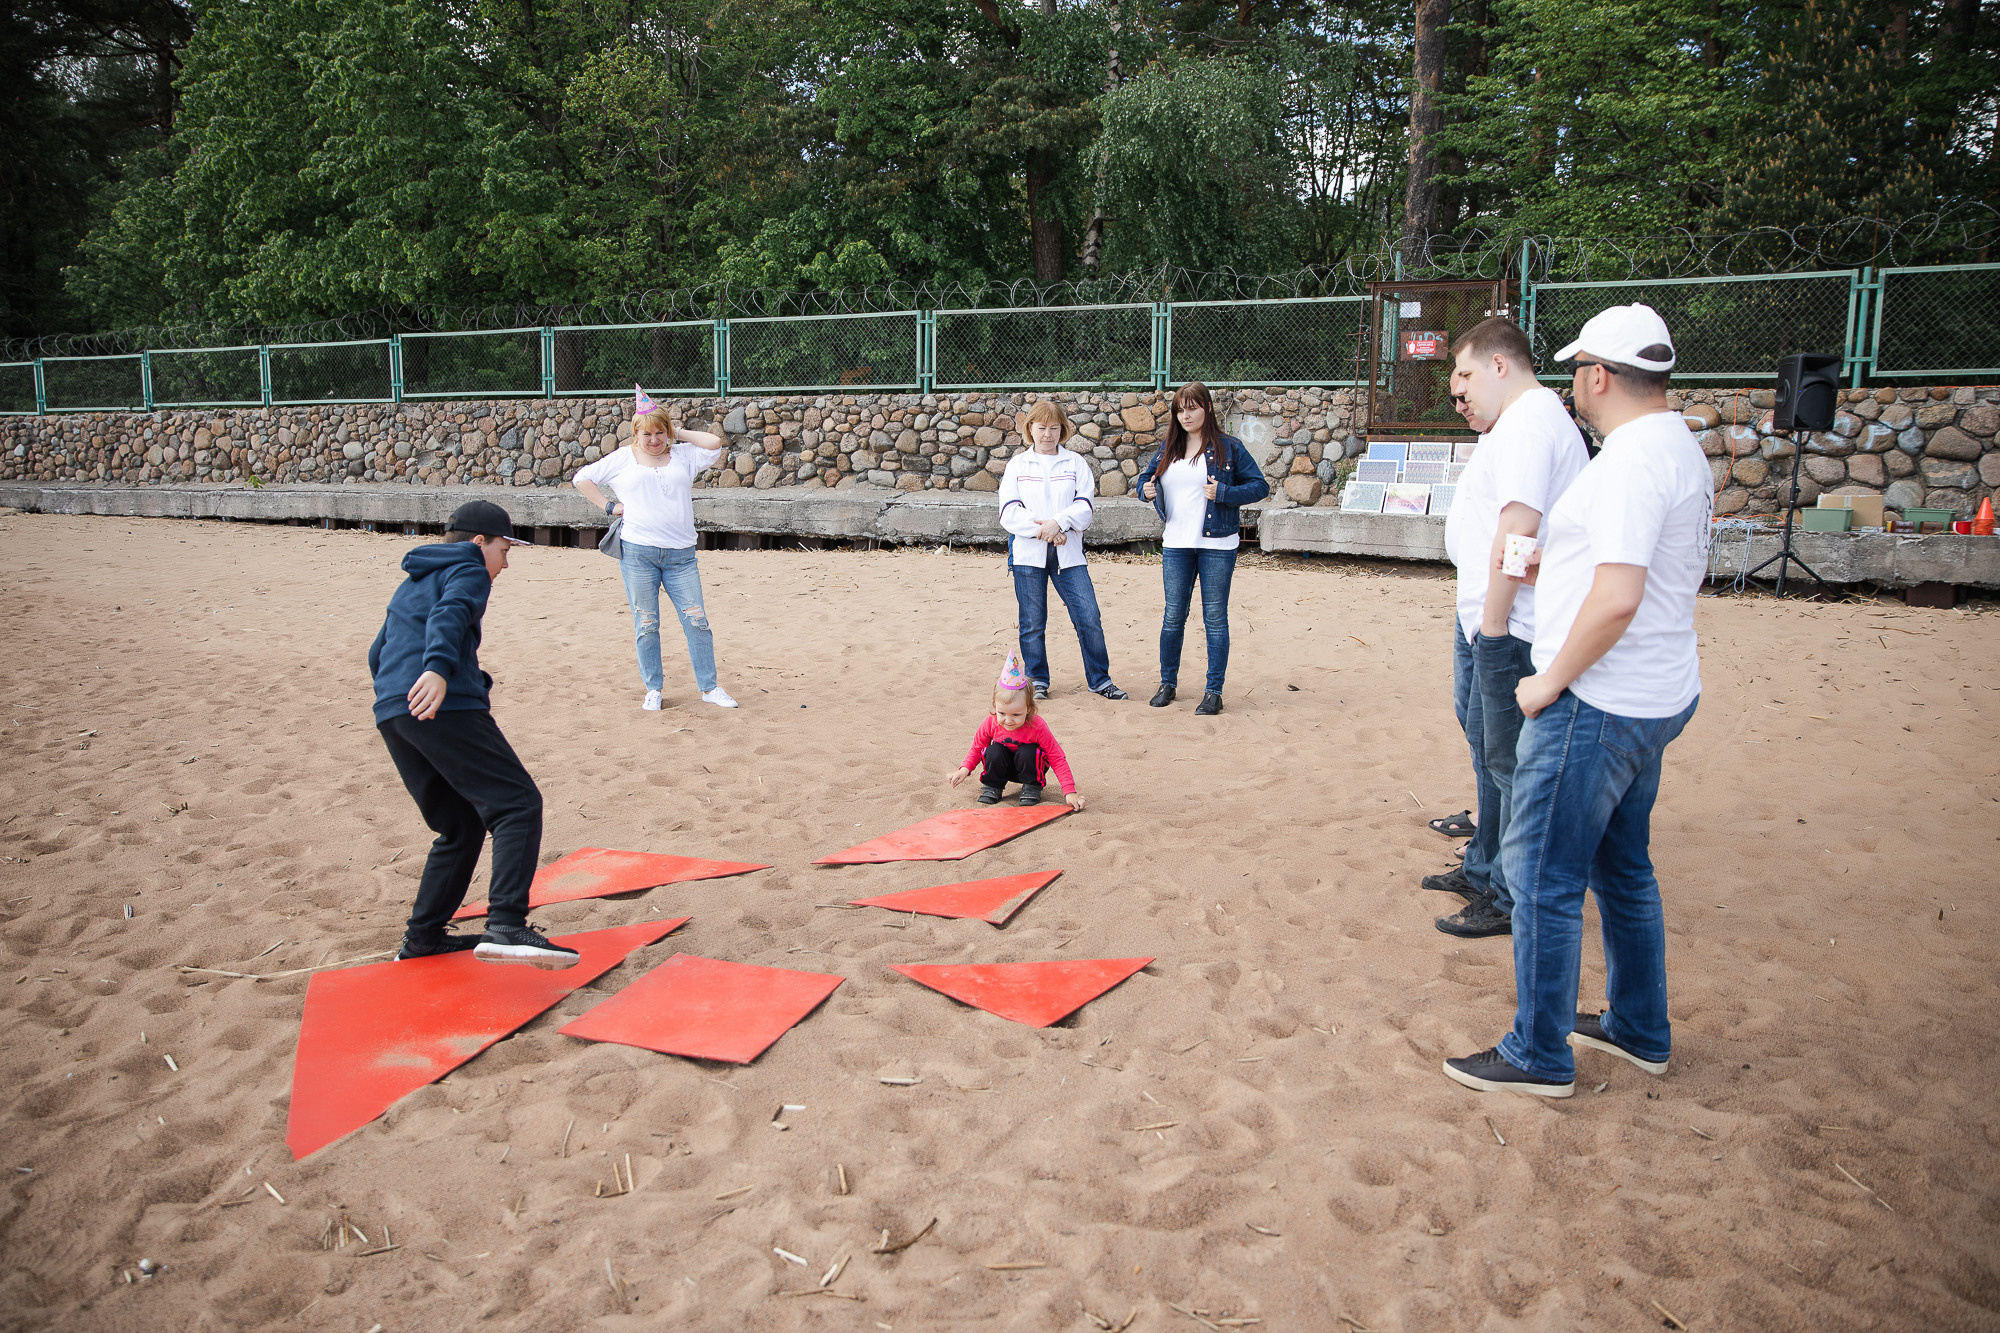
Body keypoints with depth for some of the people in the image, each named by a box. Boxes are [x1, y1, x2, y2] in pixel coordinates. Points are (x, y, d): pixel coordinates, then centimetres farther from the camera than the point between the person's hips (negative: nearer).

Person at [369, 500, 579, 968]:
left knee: (461, 826, 17)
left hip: (392, 717, 9)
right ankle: (506, 927, -32)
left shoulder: (410, 584, 33)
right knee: (517, 804, -14)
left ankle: (423, 937, 15)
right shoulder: (468, 569, 6)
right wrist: (438, 669, -32)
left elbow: (377, 655, 36)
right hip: (447, 707, -9)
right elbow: (448, 617, -16)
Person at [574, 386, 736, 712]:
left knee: (697, 620, -2)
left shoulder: (683, 455, 12)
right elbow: (582, 478, 15)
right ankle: (653, 689, 14)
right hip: (637, 551, -1)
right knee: (645, 626, 3)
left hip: (680, 554, 1)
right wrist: (608, 507, 5)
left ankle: (709, 687, 6)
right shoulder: (623, 458, 10)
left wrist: (677, 433, 6)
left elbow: (714, 443, -3)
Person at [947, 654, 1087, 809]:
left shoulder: (1037, 727, -30)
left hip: (1029, 767, -2)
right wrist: (965, 769, -23)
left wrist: (1069, 791, -31)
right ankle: (992, 786, 0)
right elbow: (977, 748, -3)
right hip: (1004, 767, 2)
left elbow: (1057, 759, -24)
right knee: (994, 752, -28)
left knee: (1028, 753, -33)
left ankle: (1031, 787, -4)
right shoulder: (991, 723, -22)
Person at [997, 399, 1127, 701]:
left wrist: (1058, 522, -18)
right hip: (1028, 552, 0)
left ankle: (1100, 680, 8)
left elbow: (1084, 506, -1)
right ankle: (1037, 680, 19)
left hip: (1067, 552, 0)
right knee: (1032, 622, 4)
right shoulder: (1017, 465, 8)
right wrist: (1040, 530, -14)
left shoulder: (1075, 464, 10)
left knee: (1089, 618, -5)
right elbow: (1009, 512, -1)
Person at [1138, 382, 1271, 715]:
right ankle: (1167, 684, 22)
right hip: (1175, 544, 4)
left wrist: (1224, 493, -17)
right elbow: (1146, 477, 22)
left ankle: (1214, 692, 8)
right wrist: (1146, 490, -2)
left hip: (1217, 544, -4)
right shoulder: (1167, 448, 10)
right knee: (1173, 616, 8)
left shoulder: (1228, 447, -2)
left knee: (1215, 618, 1)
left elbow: (1260, 486, -2)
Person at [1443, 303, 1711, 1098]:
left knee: (1542, 874, -1)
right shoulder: (1679, 446, 13)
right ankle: (1639, 1031, 34)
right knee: (1622, 867, 21)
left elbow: (1618, 597, -29)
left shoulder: (1633, 457, -20)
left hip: (1597, 705, -11)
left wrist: (1551, 680, -18)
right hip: (1654, 698, 11)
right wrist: (1554, 565, 23)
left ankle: (1539, 1056, 10)